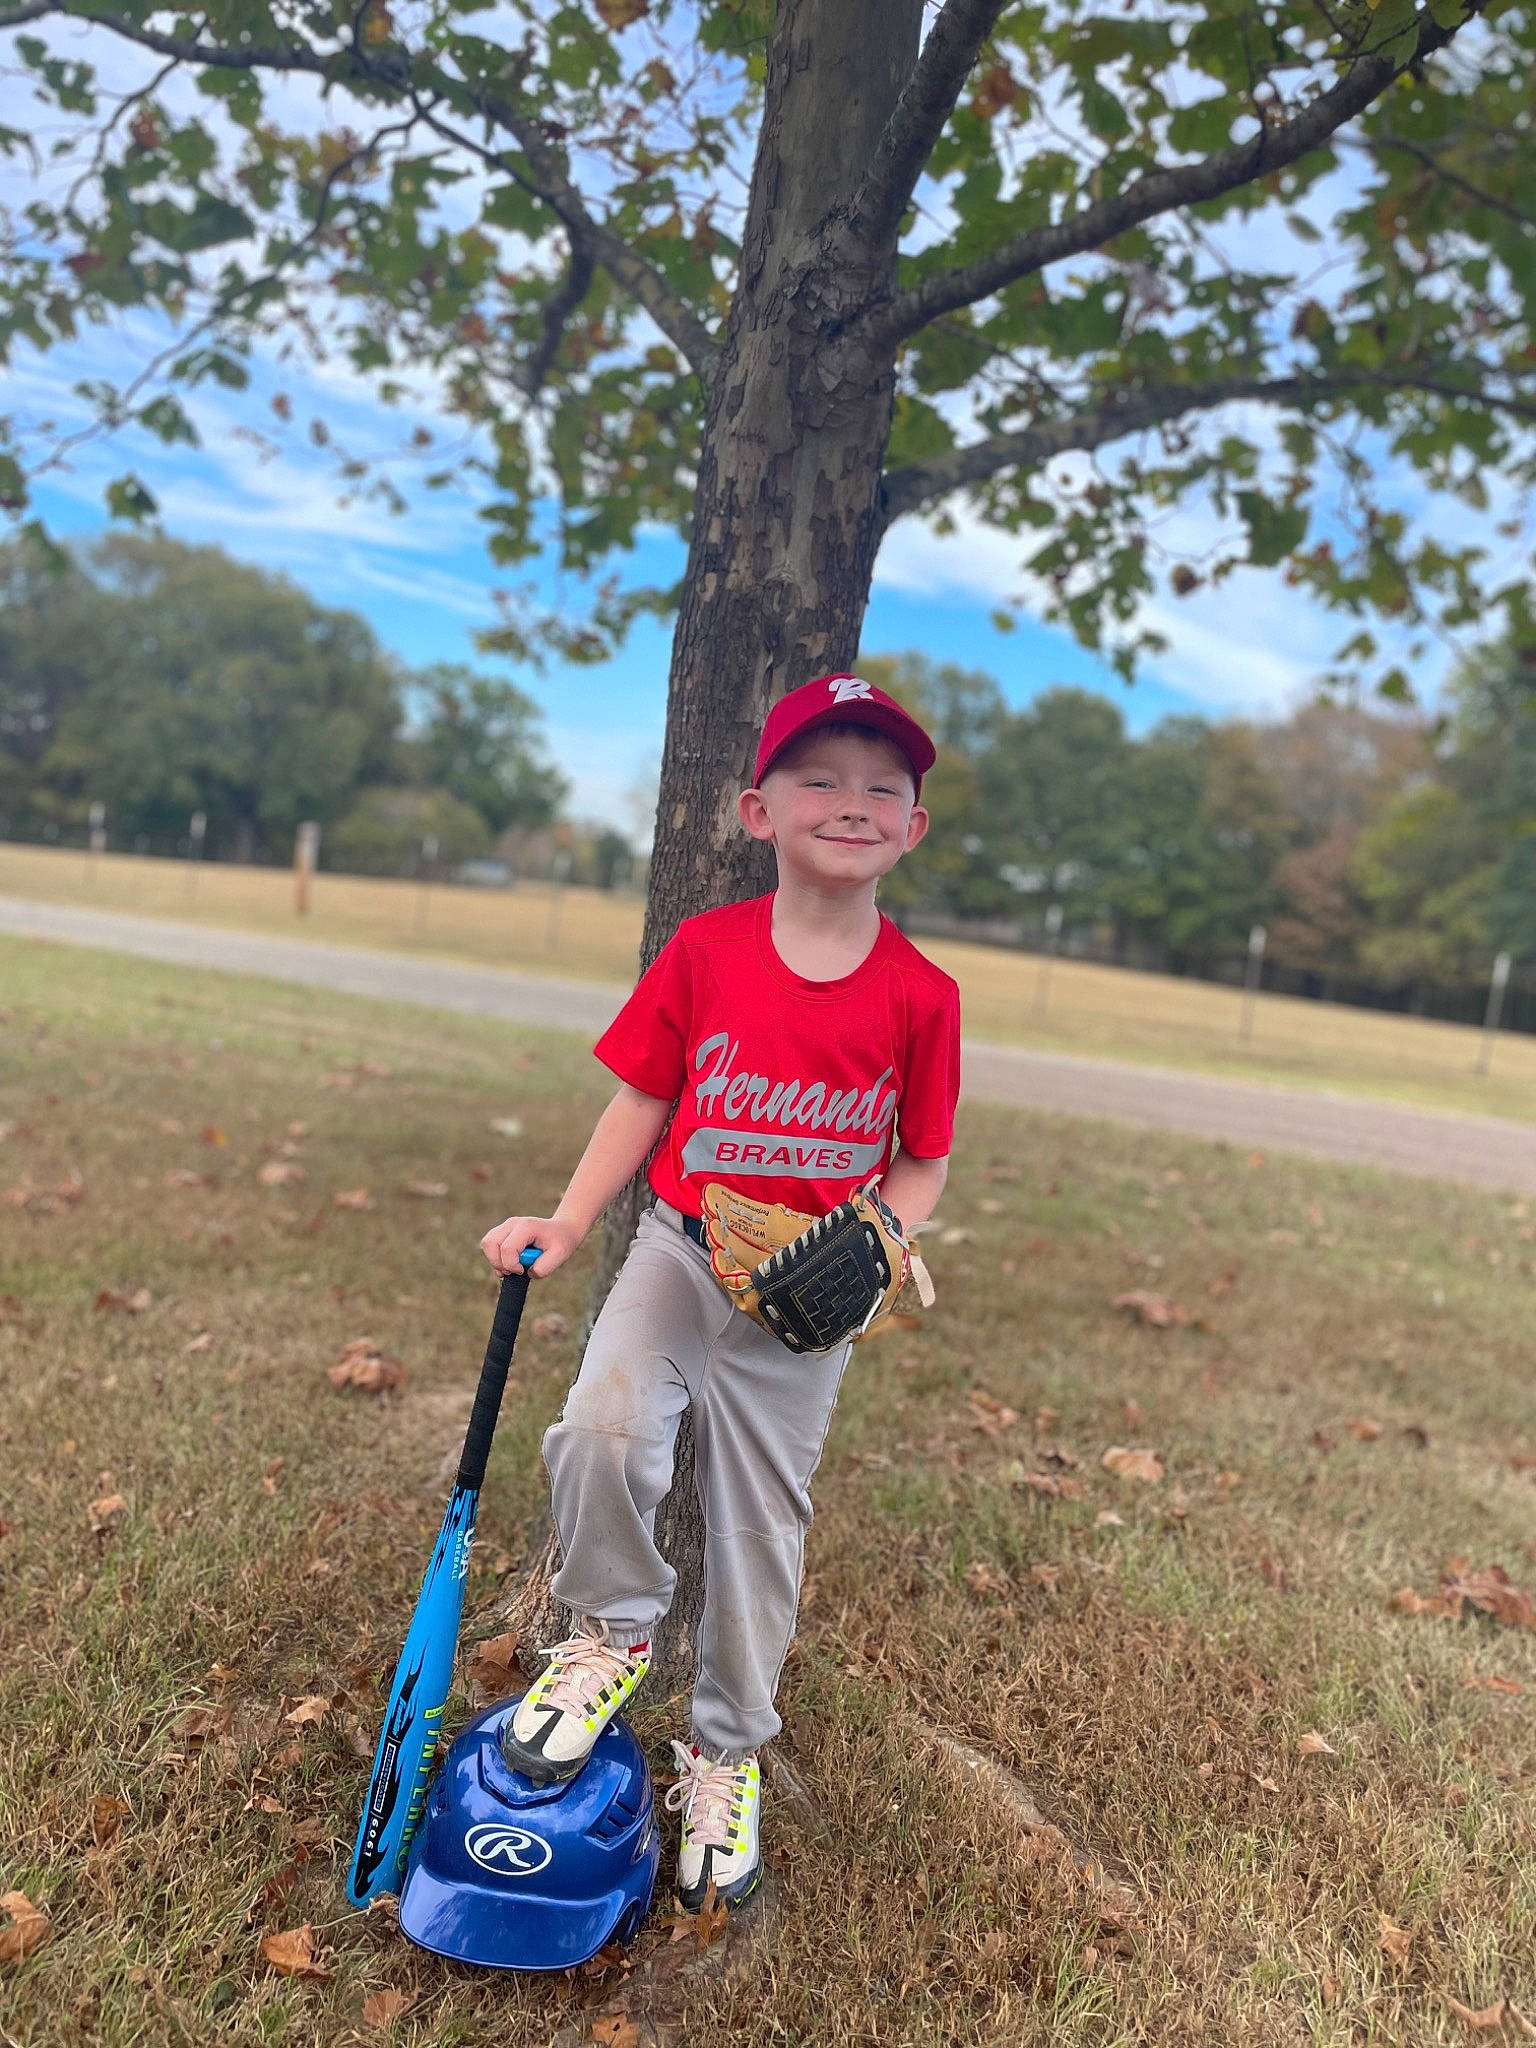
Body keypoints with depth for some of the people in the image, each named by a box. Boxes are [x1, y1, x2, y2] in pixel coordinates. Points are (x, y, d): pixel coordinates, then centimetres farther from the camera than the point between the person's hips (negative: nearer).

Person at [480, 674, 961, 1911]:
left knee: (763, 1525, 10)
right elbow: (643, 1105, 1)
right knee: (604, 1432, -24)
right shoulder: (704, 951, -7)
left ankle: (726, 1754, 36)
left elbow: (923, 1163, 2)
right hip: (680, 1249, 0)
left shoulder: (921, 996, -8)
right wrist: (564, 1228, -8)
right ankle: (615, 1633, 11)